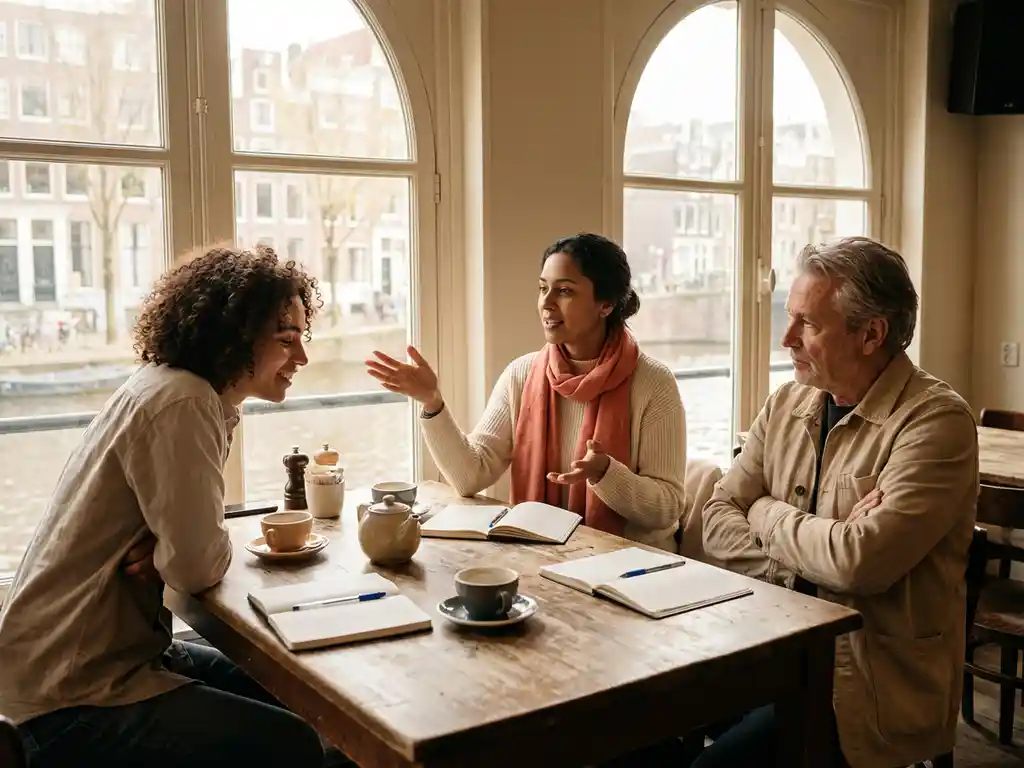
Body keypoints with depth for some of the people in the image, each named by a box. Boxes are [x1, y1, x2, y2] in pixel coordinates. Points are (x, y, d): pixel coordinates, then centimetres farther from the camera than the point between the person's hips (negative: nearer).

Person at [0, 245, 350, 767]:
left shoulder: (201, 398, 8)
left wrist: (167, 555, -13)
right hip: (73, 699, -10)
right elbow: (199, 567, -26)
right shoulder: (179, 406, -23)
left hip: (110, 651, 10)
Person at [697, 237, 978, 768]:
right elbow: (717, 520, 4)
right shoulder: (788, 404, 7)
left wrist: (769, 514, -7)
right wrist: (806, 568, -14)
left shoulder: (937, 421, -13)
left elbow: (861, 562, -24)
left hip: (877, 679, -6)